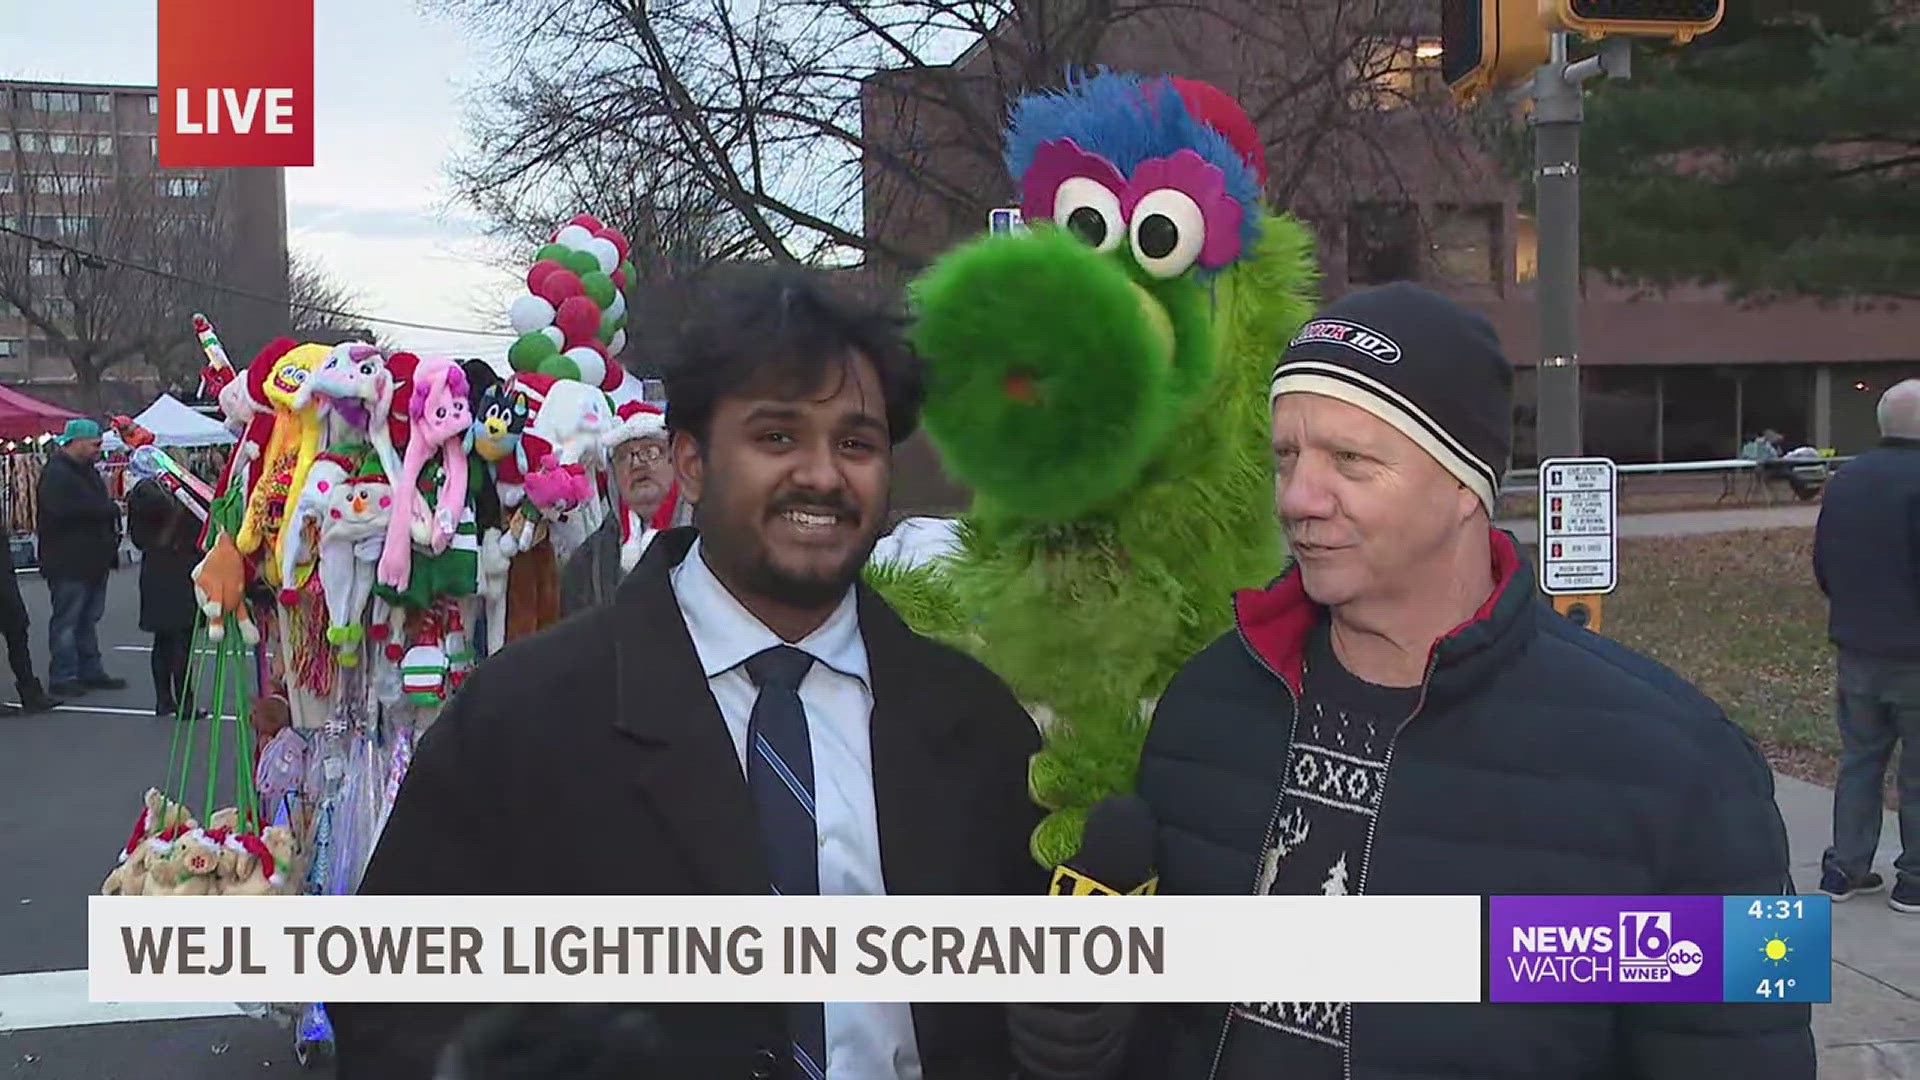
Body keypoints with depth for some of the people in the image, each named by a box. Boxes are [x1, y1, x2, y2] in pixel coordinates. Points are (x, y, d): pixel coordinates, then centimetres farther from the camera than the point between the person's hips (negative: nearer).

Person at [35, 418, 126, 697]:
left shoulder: (87, 471, 17)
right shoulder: (56, 474, -13)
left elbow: (100, 506, 21)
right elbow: (66, 512, -25)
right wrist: (111, 510, -18)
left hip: (93, 560, 9)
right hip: (68, 563, -9)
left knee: (88, 619, 14)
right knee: (67, 620, -3)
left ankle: (91, 672, 20)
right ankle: (62, 676, 3)